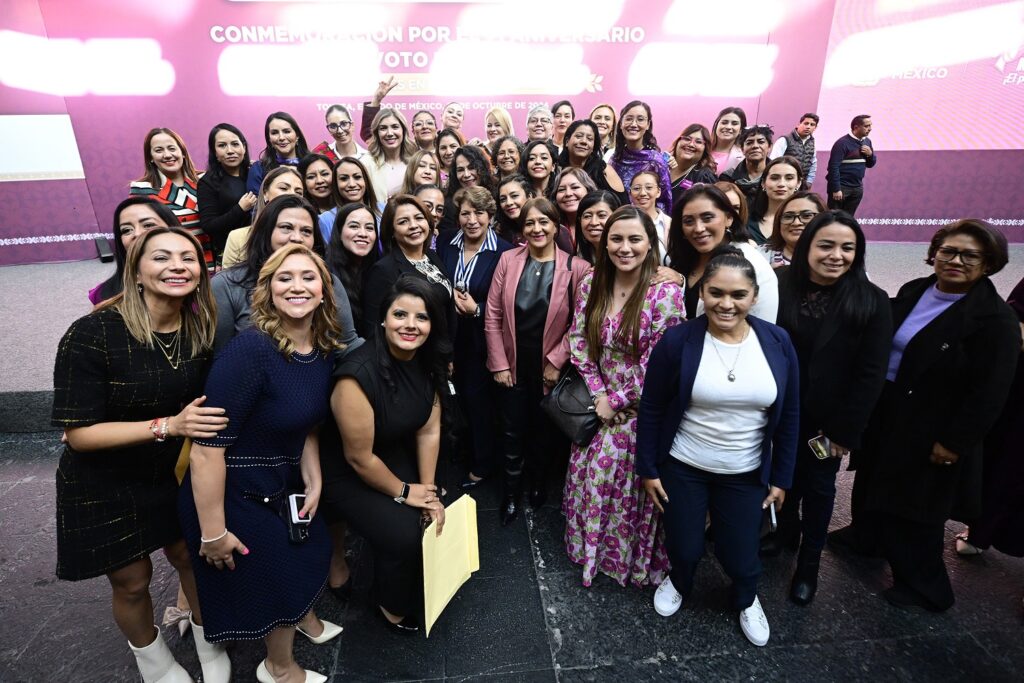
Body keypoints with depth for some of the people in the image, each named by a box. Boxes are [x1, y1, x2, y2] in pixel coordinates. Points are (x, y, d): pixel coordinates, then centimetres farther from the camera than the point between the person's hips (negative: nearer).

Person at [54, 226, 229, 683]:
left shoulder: (201, 331, -11)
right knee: (132, 583, 14)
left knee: (192, 559, 16)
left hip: (174, 475, 4)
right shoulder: (92, 334, -26)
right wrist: (168, 425, -34)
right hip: (105, 487, -3)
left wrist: (193, 444, -13)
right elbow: (78, 433, -25)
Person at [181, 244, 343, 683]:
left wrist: (313, 482, 5)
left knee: (311, 550, 26)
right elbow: (207, 448, -30)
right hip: (234, 493, -7)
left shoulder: (323, 350, -6)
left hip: (281, 483, 7)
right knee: (282, 574, 12)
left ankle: (302, 618, 61)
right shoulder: (251, 350, -31)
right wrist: (213, 533, -22)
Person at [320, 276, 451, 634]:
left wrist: (429, 492, -5)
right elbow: (359, 457, -23)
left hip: (395, 456, 6)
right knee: (403, 534, -16)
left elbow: (429, 432, -5)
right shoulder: (358, 375, -32)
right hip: (346, 474, -6)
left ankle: (422, 588, 28)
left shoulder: (429, 362, -11)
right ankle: (393, 608, 16)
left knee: (435, 519, -5)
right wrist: (404, 492, -10)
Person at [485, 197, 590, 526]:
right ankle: (511, 495, 30)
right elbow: (493, 315, -4)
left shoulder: (576, 268, -10)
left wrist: (557, 361, -12)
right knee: (514, 430, 9)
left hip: (550, 366, 0)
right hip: (512, 363, 1)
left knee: (542, 428, 17)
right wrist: (499, 363, -6)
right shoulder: (508, 260, -4)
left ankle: (537, 481, 44)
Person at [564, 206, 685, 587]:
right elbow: (578, 341, 0)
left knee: (633, 485, 9)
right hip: (600, 404, 5)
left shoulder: (666, 292, -18)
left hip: (642, 410, -4)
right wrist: (598, 393, -8)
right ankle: (590, 547, 44)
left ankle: (633, 559, 38)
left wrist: (616, 400, -12)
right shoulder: (591, 284, -3)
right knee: (589, 478, 17)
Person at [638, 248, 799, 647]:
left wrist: (781, 477, 4)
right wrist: (648, 469, -5)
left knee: (740, 554, 14)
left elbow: (789, 415, 1)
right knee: (684, 547, 14)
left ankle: (747, 601, 50)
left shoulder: (777, 342, -9)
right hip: (682, 468, -1)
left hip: (747, 474, 2)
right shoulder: (678, 340, -16)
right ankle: (679, 584, 51)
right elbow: (651, 410, -8)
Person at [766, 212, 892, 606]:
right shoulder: (781, 288, -11)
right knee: (786, 476, 21)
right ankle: (786, 531, 48)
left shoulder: (872, 302, -13)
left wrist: (844, 431, -13)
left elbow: (871, 376, -12)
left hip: (828, 421, -1)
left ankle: (809, 563, 37)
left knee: (818, 487, 16)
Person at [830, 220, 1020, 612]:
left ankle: (923, 585, 29)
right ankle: (864, 536, 50)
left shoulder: (995, 319, -18)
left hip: (929, 429, -6)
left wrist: (955, 442, -16)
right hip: (882, 410, 7)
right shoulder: (913, 291, 1)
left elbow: (989, 393, -17)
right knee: (872, 480, 24)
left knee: (915, 503, 7)